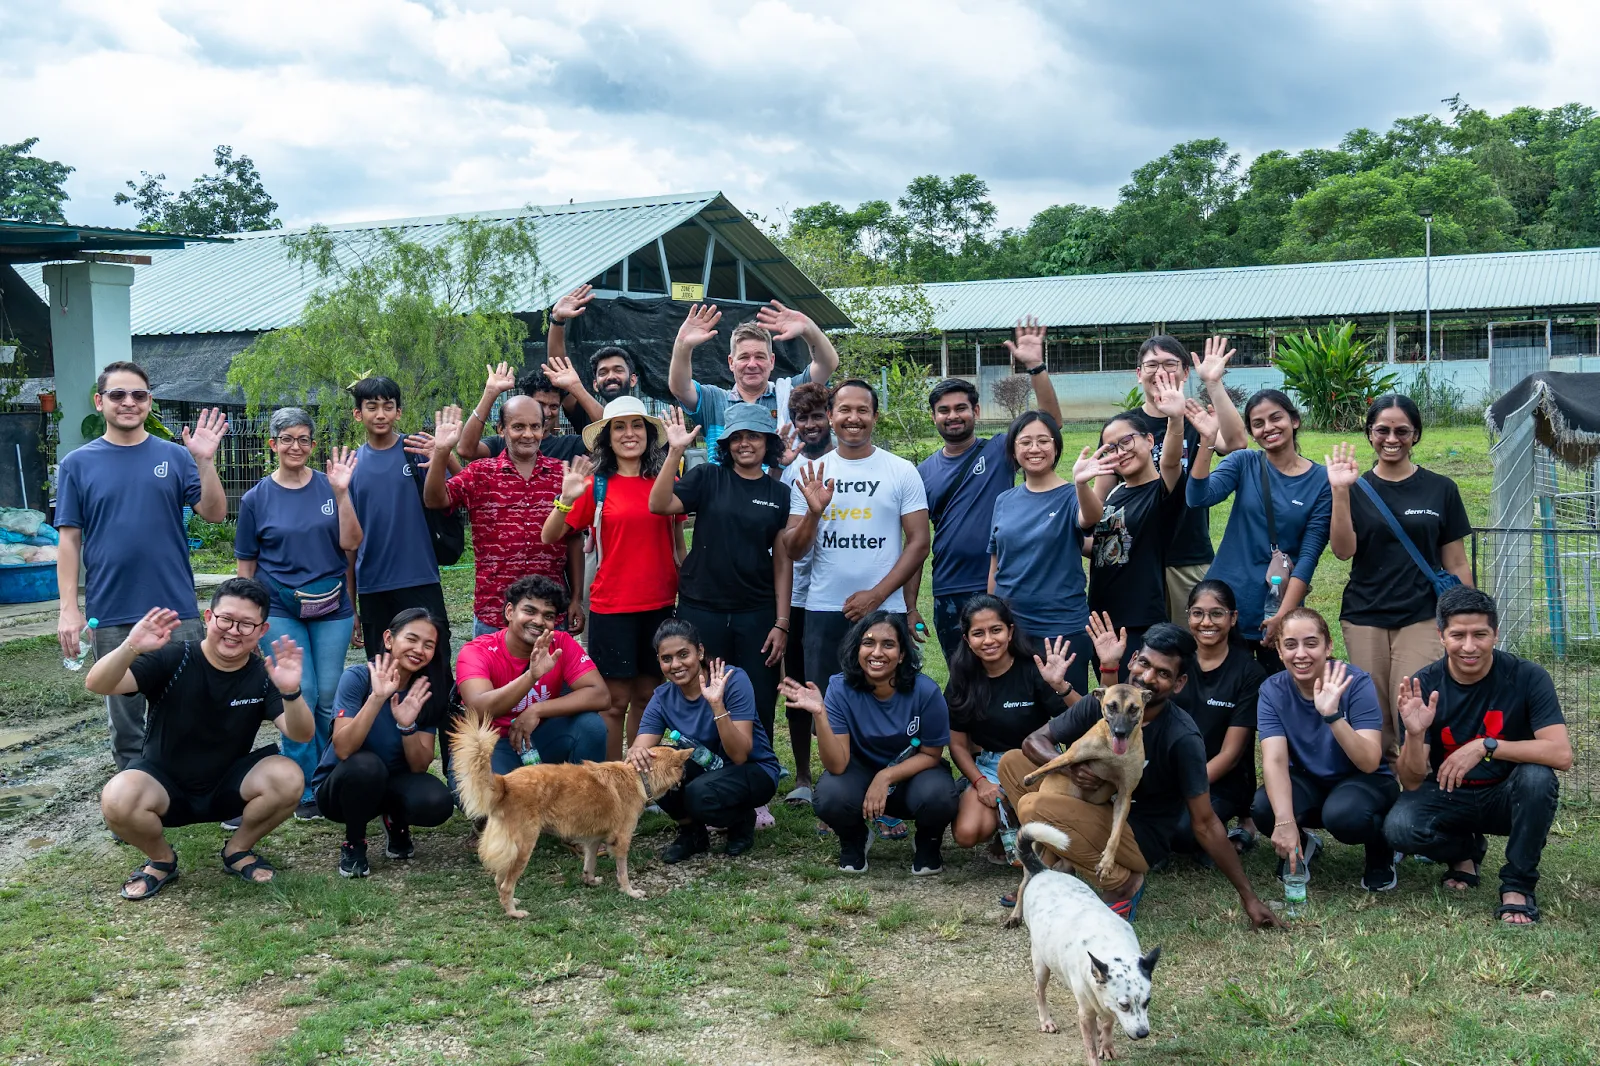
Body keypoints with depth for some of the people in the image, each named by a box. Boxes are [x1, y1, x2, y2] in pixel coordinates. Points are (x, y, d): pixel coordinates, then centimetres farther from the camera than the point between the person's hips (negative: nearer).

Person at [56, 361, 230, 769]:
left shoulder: (175, 456, 4)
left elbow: (214, 513, -3)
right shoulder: (78, 464, 3)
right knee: (125, 717, 10)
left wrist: (205, 461, -16)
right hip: (111, 616, 0)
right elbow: (69, 540, 2)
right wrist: (68, 608, -5)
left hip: (177, 610, 0)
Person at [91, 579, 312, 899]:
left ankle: (238, 851, 4)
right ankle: (162, 860, 1)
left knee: (288, 779, -26)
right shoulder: (171, 659, -16)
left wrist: (291, 692, -44)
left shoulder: (263, 675, -10)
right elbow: (96, 685, -27)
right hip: (163, 782, -2)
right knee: (117, 800, -34)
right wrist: (130, 648, -48)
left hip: (227, 786, 2)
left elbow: (302, 735, -22)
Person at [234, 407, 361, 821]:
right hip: (280, 609, -1)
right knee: (300, 695, -7)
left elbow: (350, 543, -5)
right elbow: (246, 565, 6)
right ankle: (305, 790, 5)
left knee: (327, 698, 3)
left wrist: (341, 492, -14)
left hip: (331, 607, 1)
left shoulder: (330, 487, 3)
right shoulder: (256, 498, 2)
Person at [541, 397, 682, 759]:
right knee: (616, 699, 1)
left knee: (647, 695, 11)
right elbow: (550, 536, -4)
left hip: (660, 603, 3)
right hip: (612, 605, -3)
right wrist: (566, 499, -21)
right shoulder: (596, 485, -3)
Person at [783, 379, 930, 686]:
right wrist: (814, 513, -13)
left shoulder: (902, 471, 2)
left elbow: (918, 543, -2)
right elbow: (792, 551, 6)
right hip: (822, 612, 2)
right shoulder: (811, 475, 7)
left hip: (884, 611, -2)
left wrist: (877, 595, -12)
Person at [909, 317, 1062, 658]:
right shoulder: (925, 471, 8)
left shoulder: (999, 450, 2)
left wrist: (1035, 367, -23)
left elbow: (1050, 421, -13)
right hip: (949, 596, 2)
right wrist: (910, 607, 3)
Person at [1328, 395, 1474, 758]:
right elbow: (1343, 550, -9)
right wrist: (1339, 492, -17)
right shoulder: (1357, 489, 5)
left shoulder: (1440, 489, 4)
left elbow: (1456, 563, 7)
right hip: (1364, 619, 1)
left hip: (1423, 618, -1)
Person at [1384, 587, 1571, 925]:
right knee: (1399, 827, -28)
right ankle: (1464, 851, 8)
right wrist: (1415, 734, -35)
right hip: (1448, 797, 1)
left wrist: (1485, 746, -34)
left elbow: (1561, 754, -27)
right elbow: (1412, 782, -15)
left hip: (1507, 797, -1)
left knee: (1536, 776, -33)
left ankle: (1518, 886, -12)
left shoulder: (1526, 677, -16)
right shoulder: (1423, 686, -13)